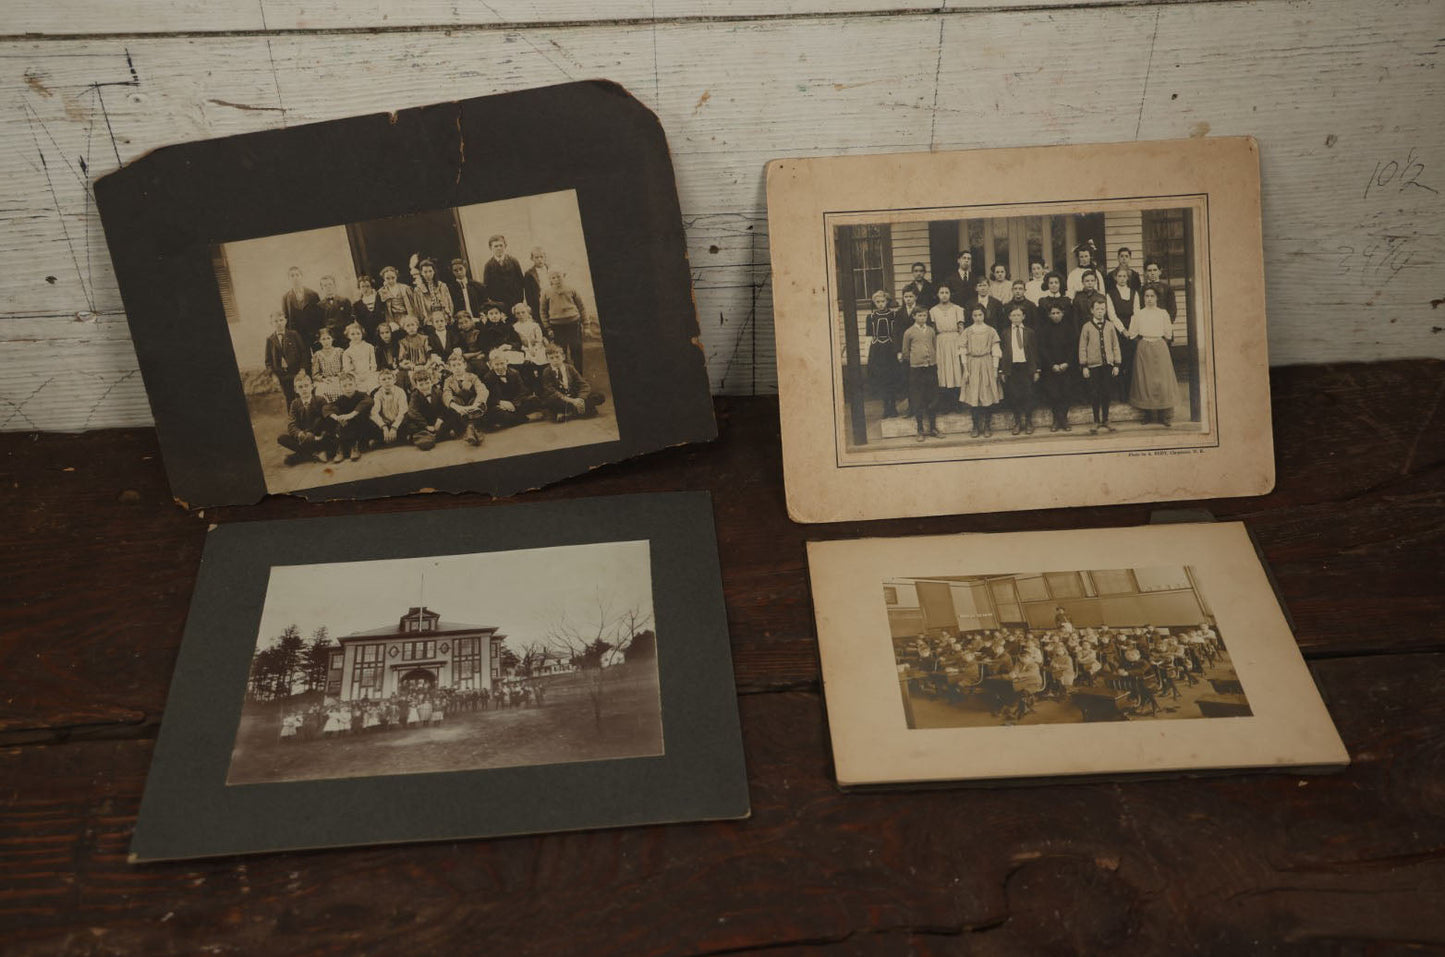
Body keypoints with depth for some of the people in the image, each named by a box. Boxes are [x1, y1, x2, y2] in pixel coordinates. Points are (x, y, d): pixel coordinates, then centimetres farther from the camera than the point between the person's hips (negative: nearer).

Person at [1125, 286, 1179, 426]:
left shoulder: (1163, 313, 5)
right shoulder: (1138, 314, 5)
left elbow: (1168, 335, 5)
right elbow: (1132, 334, 3)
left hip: (1160, 348, 0)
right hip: (1144, 349, 0)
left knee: (1162, 380, -3)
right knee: (1145, 381, 0)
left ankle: (1165, 416, -2)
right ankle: (1148, 415, 7)